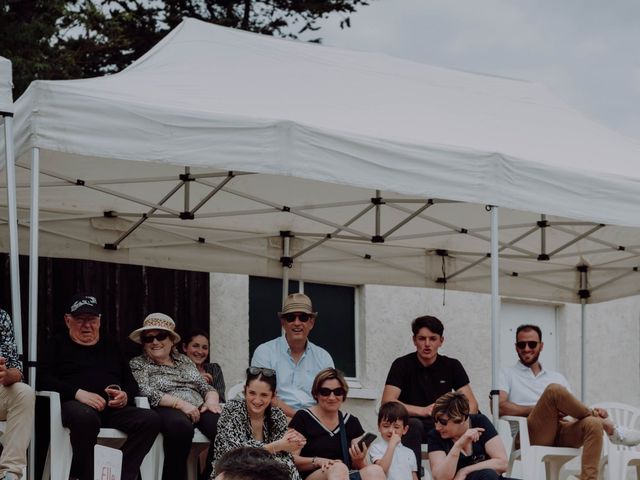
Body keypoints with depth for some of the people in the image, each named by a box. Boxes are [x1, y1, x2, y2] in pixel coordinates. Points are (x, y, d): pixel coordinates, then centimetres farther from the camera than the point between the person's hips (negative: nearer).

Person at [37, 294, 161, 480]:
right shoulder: (58, 344, 18)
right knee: (85, 416, -42)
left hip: (113, 409, 4)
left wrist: (125, 395, 0)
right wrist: (78, 393, -13)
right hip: (75, 405, -4)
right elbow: (44, 380, 3)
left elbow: (131, 382, 27)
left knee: (150, 419, -26)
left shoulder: (111, 346, 28)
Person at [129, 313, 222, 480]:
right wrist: (180, 403, -18)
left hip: (199, 408, 5)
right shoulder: (138, 364, 9)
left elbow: (206, 387, 19)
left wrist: (211, 400, -5)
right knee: (181, 426, -41)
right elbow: (147, 393, -8)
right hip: (166, 410, -5)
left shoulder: (184, 360, 24)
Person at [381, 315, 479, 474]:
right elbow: (387, 403, -15)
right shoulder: (402, 365, -4)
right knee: (413, 425, -36)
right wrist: (423, 411, -28)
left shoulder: (452, 366, 4)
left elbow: (472, 404, -2)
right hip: (410, 422, -3)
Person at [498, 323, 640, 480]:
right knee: (554, 390, -28)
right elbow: (498, 407, -2)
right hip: (531, 436, -4)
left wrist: (594, 413, -5)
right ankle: (611, 427, -13)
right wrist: (538, 408, -9)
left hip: (562, 435, 4)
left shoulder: (557, 377, 29)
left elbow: (576, 412, 19)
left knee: (592, 423, -30)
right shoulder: (507, 375, 17)